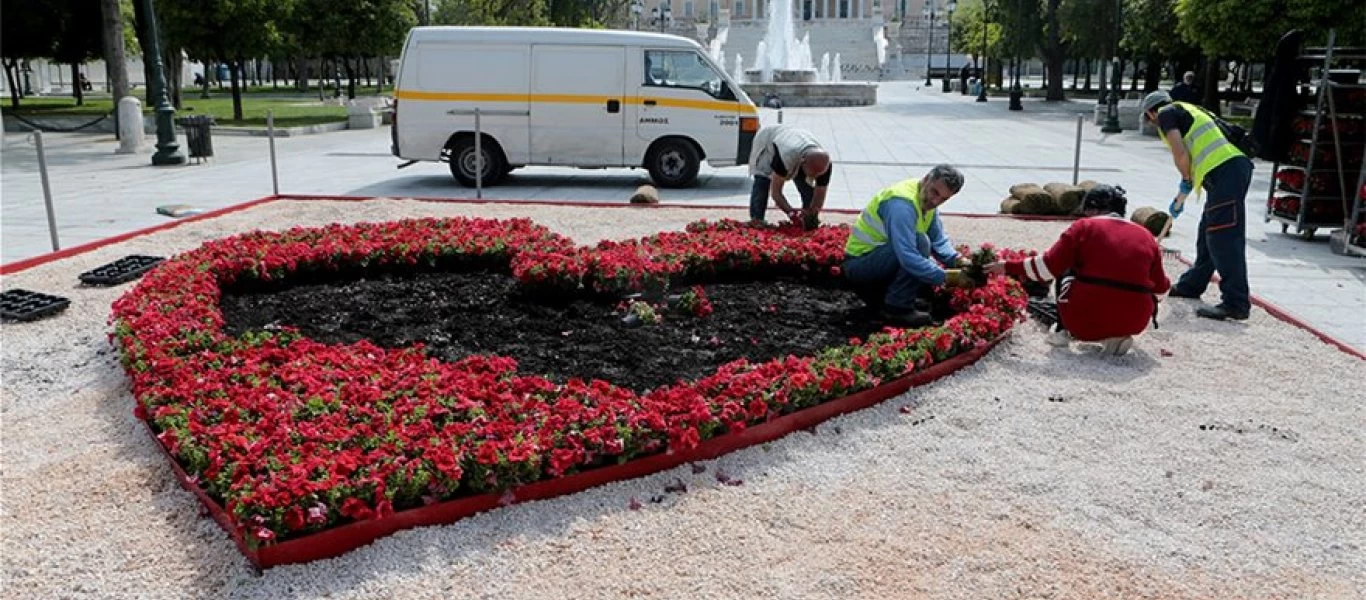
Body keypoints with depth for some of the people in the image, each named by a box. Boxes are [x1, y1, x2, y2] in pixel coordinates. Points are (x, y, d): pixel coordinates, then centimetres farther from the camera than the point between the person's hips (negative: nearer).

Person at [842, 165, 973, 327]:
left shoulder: (926, 199, 3)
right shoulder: (902, 203, -27)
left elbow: (939, 240, 9)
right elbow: (908, 257, -35)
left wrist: (957, 260, -10)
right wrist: (947, 277, -30)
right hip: (858, 263, -10)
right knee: (920, 242, -25)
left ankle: (879, 299, 13)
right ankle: (897, 308, -16)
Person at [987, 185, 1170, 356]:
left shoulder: (1085, 227, 0)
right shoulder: (1146, 236, 9)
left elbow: (1049, 266, -5)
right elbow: (1160, 287, 14)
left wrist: (1009, 267, 6)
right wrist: (1167, 283, 38)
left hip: (1085, 319, -2)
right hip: (1134, 322, 2)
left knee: (1066, 274, 25)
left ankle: (1062, 332, 18)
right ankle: (1116, 337, 10)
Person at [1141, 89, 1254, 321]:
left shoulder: (1166, 113, 5)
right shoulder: (1187, 111, 32)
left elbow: (1180, 153, -10)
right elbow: (1194, 158, 38)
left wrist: (1186, 181, 8)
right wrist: (1179, 200, 44)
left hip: (1225, 172, -9)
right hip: (1236, 167, 9)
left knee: (1224, 237, -12)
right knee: (1207, 233, 20)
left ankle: (1236, 303, -16)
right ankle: (1192, 285, 34)